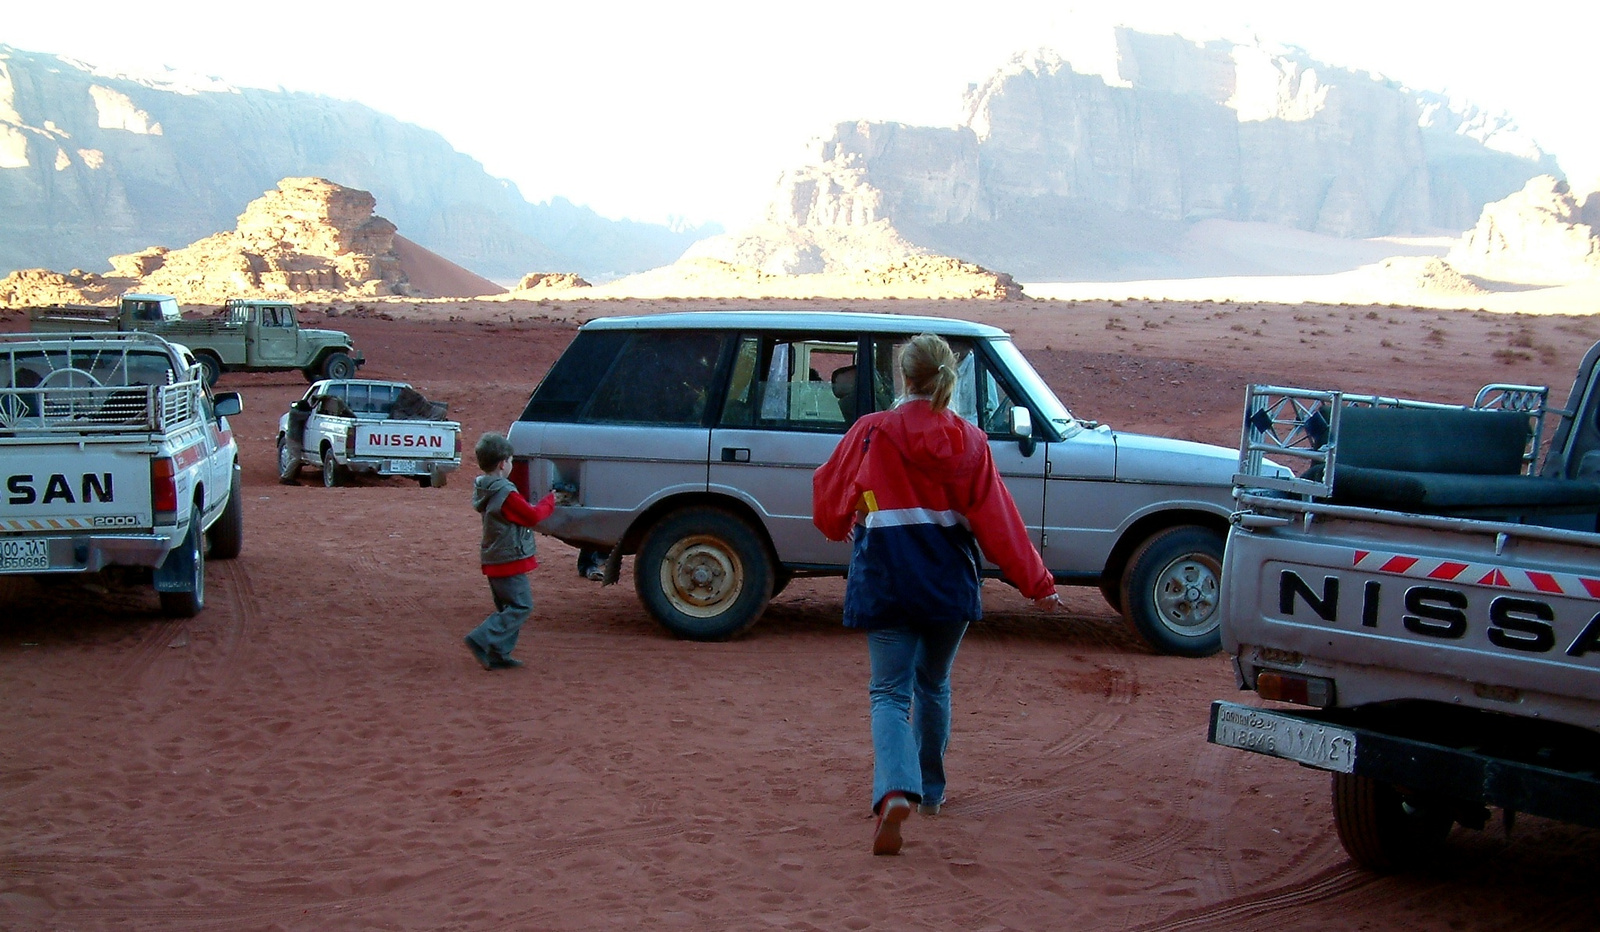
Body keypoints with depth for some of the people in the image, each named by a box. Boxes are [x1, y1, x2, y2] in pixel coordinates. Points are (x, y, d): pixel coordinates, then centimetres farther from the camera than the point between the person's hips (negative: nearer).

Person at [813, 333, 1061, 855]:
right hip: (949, 583, 2)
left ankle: (896, 790, -26)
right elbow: (997, 522, -2)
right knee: (933, 685, 22)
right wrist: (1036, 583, 5)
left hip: (885, 582, -2)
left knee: (890, 692, -1)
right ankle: (931, 790, 34)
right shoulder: (968, 443, -2)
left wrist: (842, 530, 27)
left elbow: (829, 498, 4)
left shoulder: (871, 433, -7)